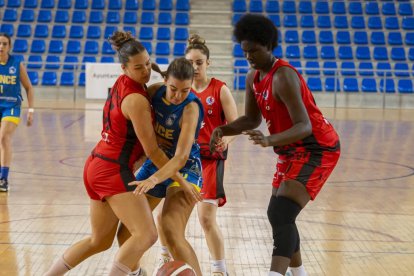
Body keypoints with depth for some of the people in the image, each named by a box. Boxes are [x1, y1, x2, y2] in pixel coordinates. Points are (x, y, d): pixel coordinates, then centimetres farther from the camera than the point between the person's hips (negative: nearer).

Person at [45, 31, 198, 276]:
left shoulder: (122, 84, 7)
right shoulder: (136, 100, -17)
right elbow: (152, 150, -13)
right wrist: (181, 181, -6)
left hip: (96, 165, 10)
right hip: (114, 170, -10)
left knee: (100, 241, 19)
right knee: (146, 235, -18)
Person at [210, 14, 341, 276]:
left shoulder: (283, 76, -24)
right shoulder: (253, 78, 4)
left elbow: (304, 126, -30)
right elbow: (252, 119, 15)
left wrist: (269, 140, -45)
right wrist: (223, 130, -4)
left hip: (317, 149, -10)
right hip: (293, 151, 10)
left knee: (281, 215, -23)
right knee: (279, 214, 17)